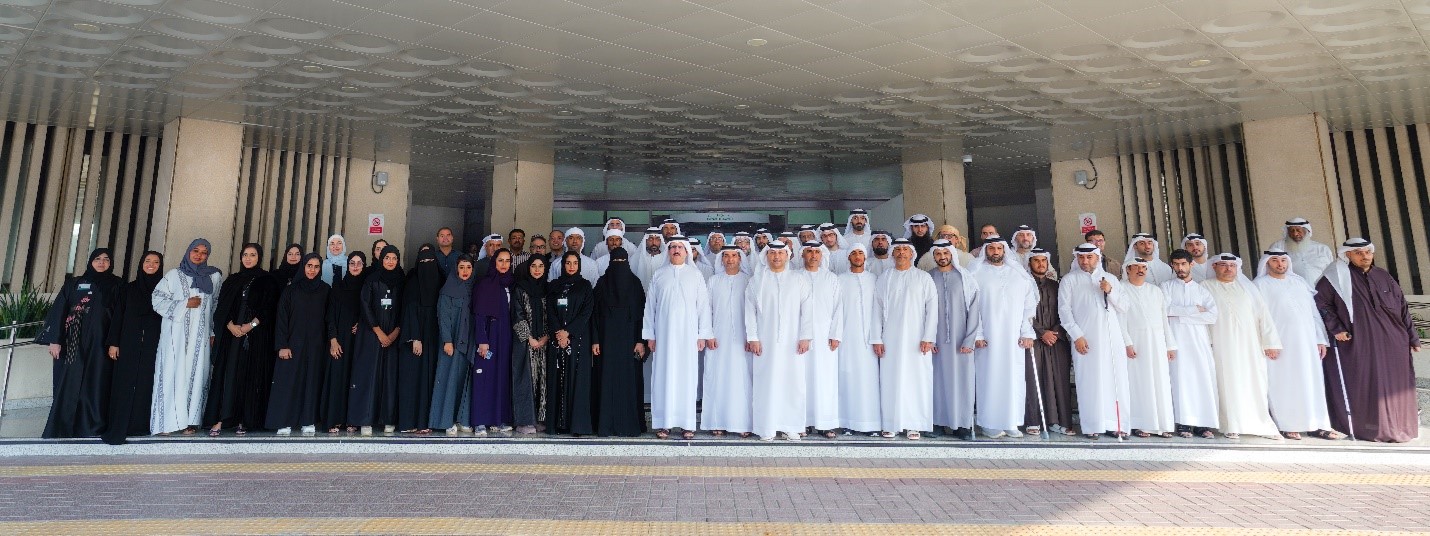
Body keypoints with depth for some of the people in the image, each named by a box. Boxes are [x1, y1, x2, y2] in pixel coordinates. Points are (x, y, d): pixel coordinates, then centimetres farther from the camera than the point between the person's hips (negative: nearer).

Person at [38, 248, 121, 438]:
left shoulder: (117, 285, 9)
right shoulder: (74, 283, 12)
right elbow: (59, 311, 6)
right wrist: (54, 340, -4)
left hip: (100, 344, -1)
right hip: (74, 343, 1)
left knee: (96, 384, -1)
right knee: (69, 384, 1)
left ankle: (92, 426, 3)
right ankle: (61, 427, 7)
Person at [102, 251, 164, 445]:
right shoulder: (128, 289, 9)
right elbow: (117, 316, 7)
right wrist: (113, 343, -1)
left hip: (153, 344, 0)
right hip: (129, 343, 0)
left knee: (146, 384, 0)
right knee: (124, 384, -2)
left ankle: (140, 425, 6)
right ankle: (117, 429, 0)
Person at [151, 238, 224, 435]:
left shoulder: (214, 276, 11)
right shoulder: (174, 275, 9)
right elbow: (157, 299, 4)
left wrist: (213, 332, 9)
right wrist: (184, 304, -8)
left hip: (200, 334, 1)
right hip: (175, 332, -1)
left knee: (196, 373, -3)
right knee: (173, 372, -6)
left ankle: (190, 420, -1)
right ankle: (168, 421, -3)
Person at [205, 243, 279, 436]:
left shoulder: (267, 280, 6)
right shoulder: (232, 280, 15)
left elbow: (269, 308, -2)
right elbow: (222, 307, 8)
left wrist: (251, 325, -13)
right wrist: (230, 325, -9)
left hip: (256, 336, -2)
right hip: (231, 334, 3)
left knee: (250, 376, -3)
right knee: (227, 374, -4)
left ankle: (243, 421, 0)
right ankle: (219, 420, -5)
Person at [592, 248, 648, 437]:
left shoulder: (635, 283, 3)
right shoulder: (602, 283, 5)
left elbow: (641, 312, 1)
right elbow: (595, 313, 4)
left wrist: (641, 340, -7)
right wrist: (595, 340, -3)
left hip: (629, 338, 0)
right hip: (607, 338, 0)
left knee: (630, 379, 1)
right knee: (607, 379, 1)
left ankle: (630, 424, 7)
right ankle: (607, 425, 6)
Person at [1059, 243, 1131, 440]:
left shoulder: (1110, 279, 17)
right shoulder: (1070, 280, 8)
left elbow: (1123, 308, 13)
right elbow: (1064, 310, 1)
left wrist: (1110, 291, -4)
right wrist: (1077, 336, -8)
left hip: (1112, 337, 3)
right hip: (1085, 338, -3)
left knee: (1116, 380, 0)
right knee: (1089, 381, -4)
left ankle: (1115, 424, 7)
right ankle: (1091, 426, 0)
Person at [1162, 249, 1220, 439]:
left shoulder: (1201, 289, 16)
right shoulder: (1167, 286, 12)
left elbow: (1212, 315, 1)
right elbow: (1166, 310, -6)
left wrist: (1180, 313, -5)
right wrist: (1194, 309, -2)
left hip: (1200, 340, 2)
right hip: (1177, 340, -2)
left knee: (1204, 379, -4)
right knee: (1181, 379, -6)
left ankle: (1203, 423, 1)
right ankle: (1184, 423, -5)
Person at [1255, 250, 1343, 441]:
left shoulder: (1299, 281, 17)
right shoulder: (1261, 284, 2)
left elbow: (1313, 311, 17)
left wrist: (1321, 339, 10)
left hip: (1306, 342, 5)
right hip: (1279, 343, -5)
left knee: (1312, 383, 4)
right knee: (1284, 384, -3)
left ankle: (1317, 425, 9)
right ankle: (1287, 425, 2)